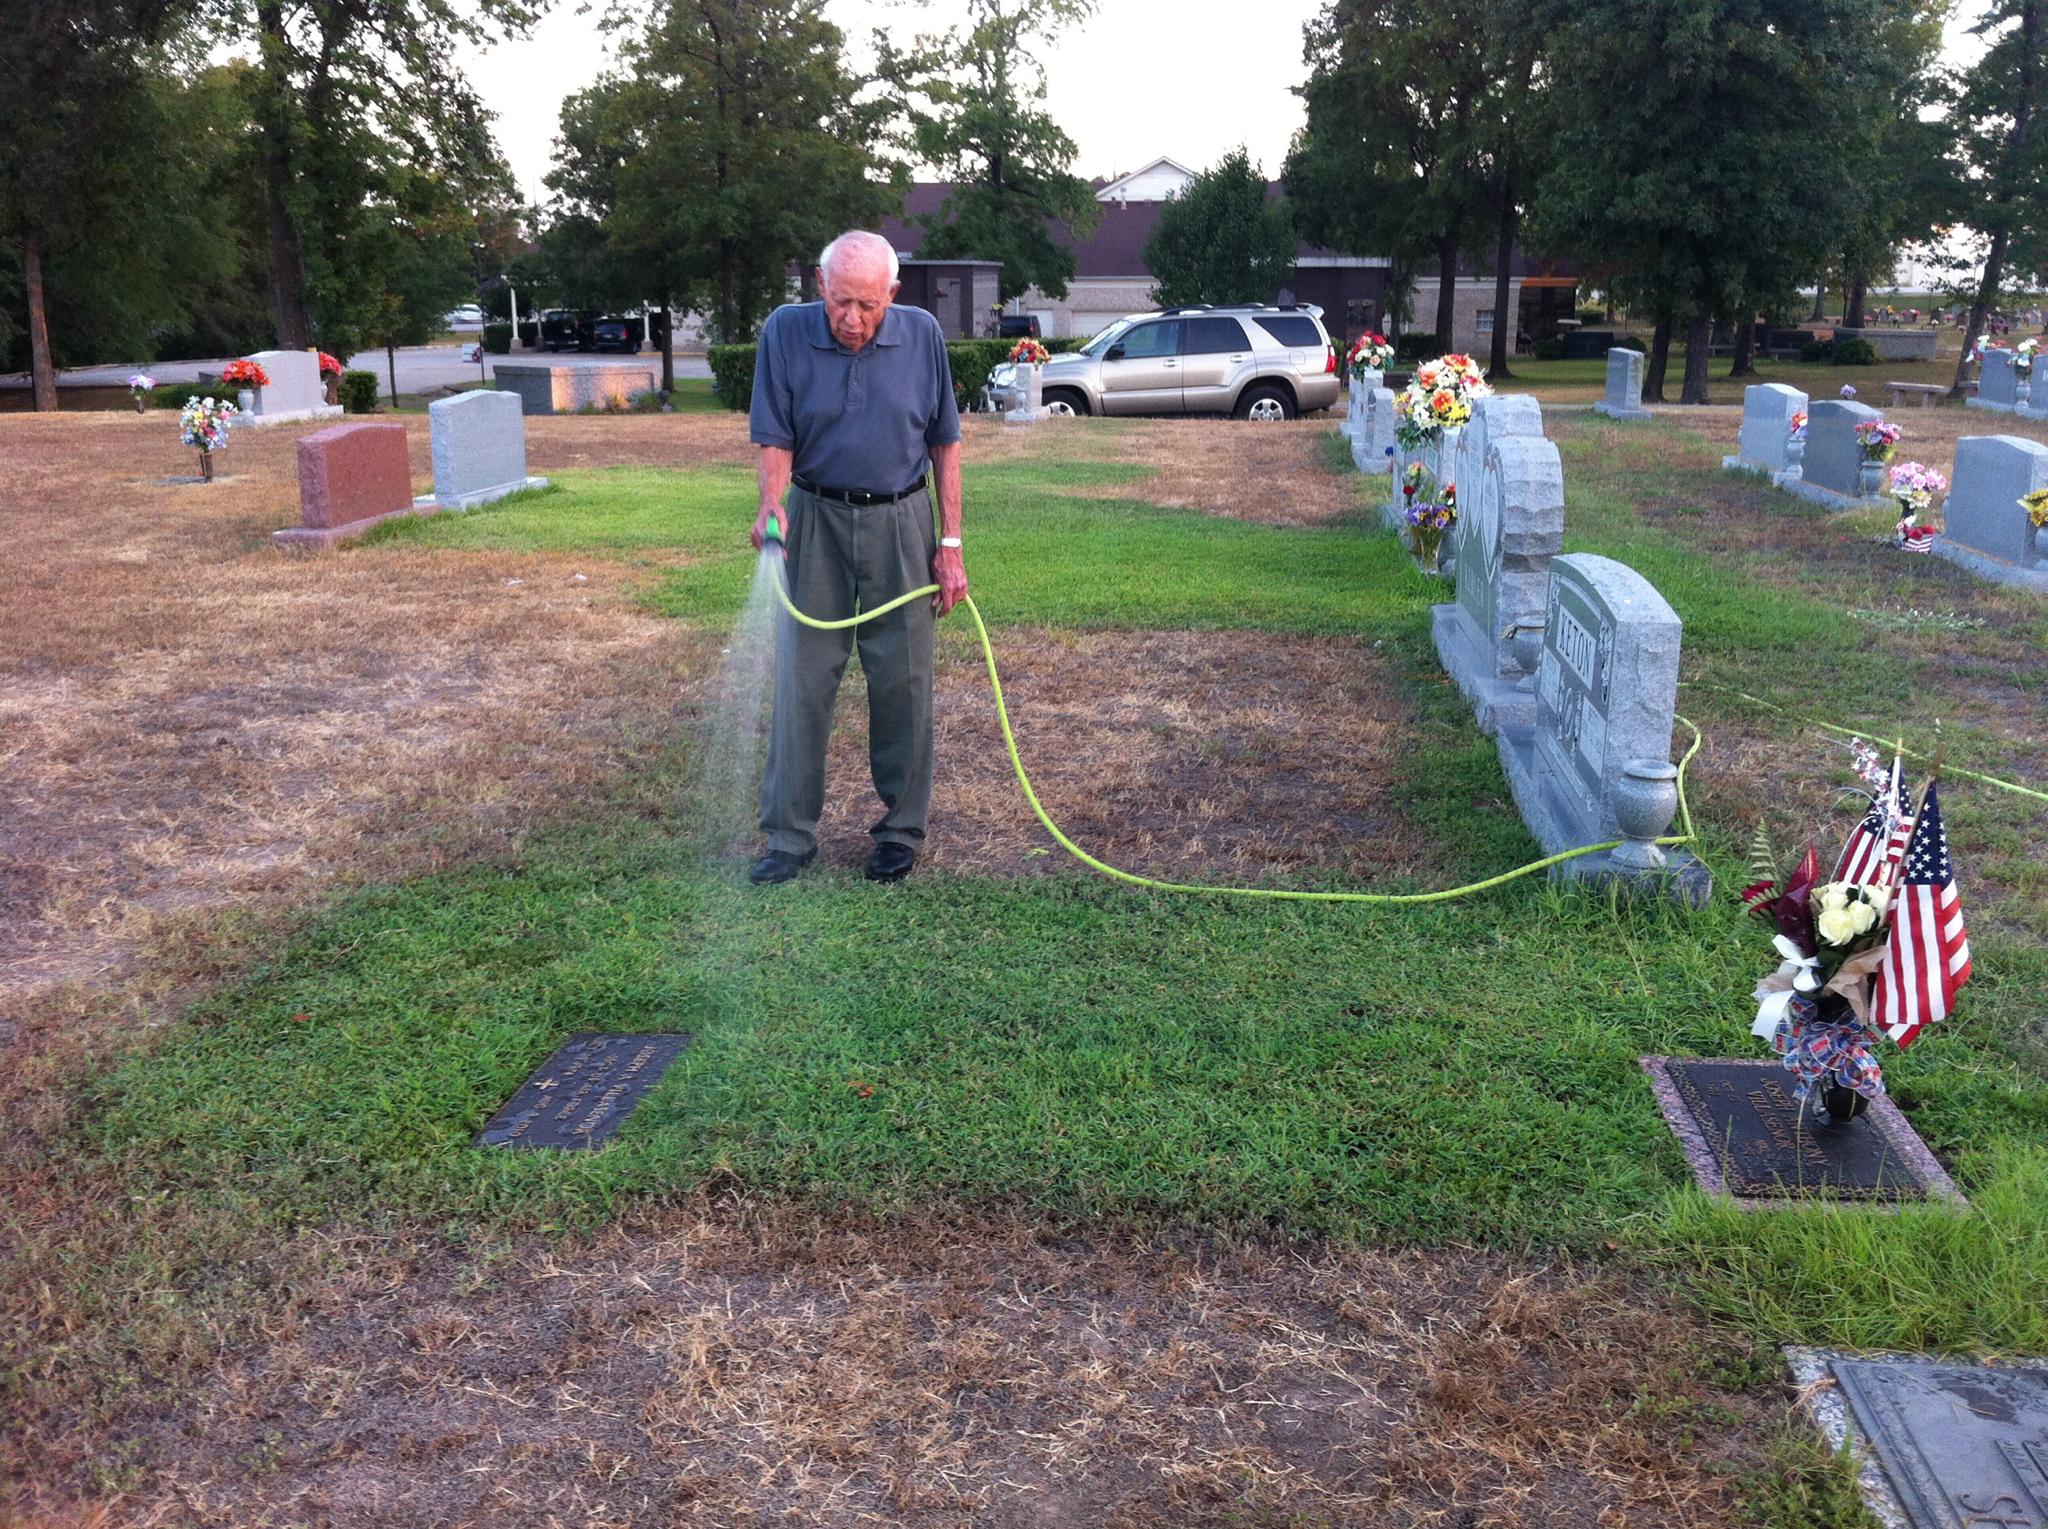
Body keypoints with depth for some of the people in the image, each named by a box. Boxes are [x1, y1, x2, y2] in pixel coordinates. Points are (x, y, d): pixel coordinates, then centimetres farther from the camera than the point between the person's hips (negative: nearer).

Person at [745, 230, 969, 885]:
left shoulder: (922, 334, -5)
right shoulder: (786, 331, -8)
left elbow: (944, 443, 2)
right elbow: (776, 438, -5)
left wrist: (950, 544, -1)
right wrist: (772, 504, -25)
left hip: (900, 524, 0)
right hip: (816, 520, 0)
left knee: (902, 682, 4)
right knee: (802, 678, 0)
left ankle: (902, 828, 18)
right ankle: (789, 835, 9)